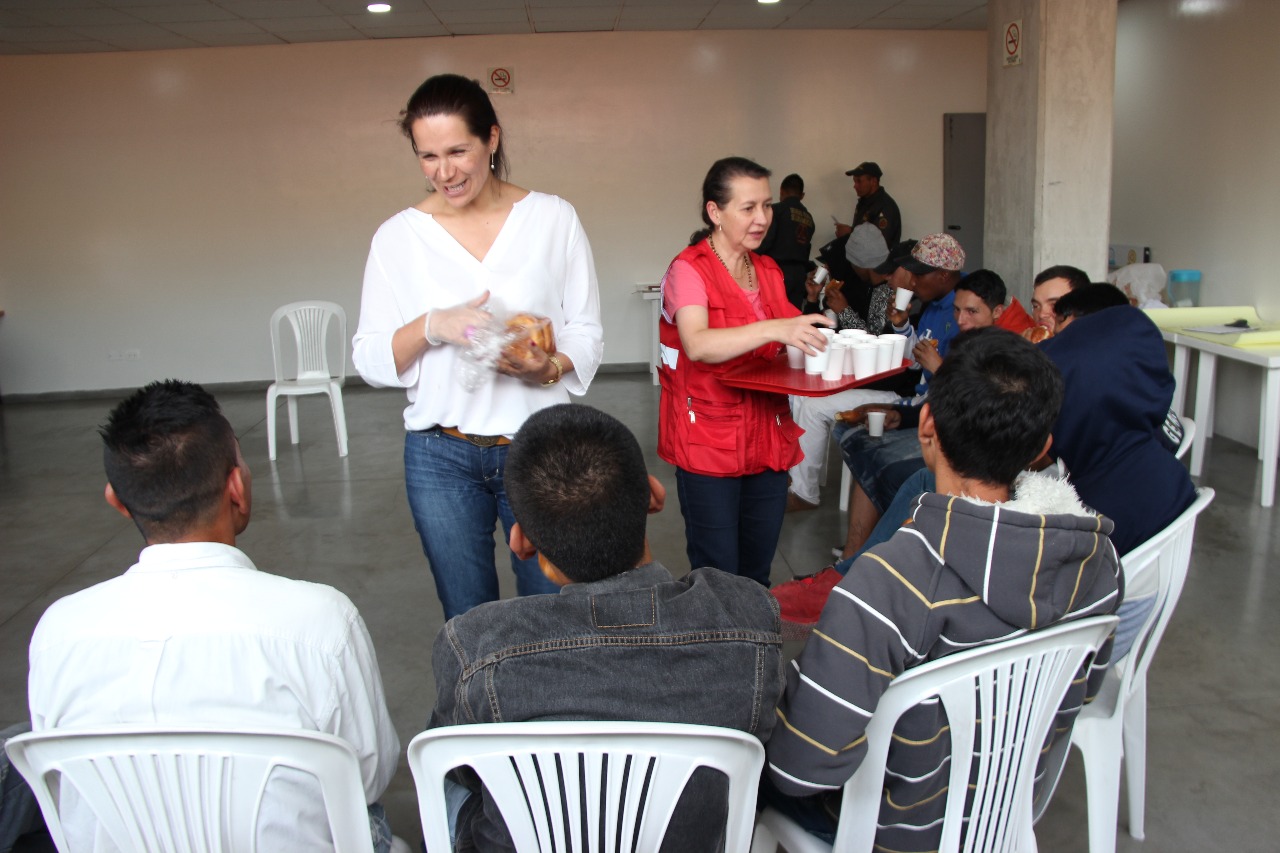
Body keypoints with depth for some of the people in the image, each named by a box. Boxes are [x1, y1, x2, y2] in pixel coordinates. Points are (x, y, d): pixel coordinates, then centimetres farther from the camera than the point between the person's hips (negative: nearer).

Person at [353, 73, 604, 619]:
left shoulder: (553, 218, -1)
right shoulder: (398, 236, 1)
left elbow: (586, 332, 2)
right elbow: (369, 360, 1)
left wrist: (549, 368, -19)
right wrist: (432, 326, -17)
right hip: (441, 457, 1)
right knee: (467, 621, 14)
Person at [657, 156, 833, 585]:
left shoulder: (768, 272, 13)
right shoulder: (689, 269, -9)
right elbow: (698, 344, -27)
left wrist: (810, 339, 1)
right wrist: (773, 329, -38)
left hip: (768, 442, 7)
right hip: (709, 445, -6)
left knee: (757, 574, 14)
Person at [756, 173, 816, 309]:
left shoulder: (777, 209, -3)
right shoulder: (808, 217, 17)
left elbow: (765, 241, -11)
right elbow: (806, 247, 19)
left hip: (779, 270, -6)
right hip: (799, 273, 6)